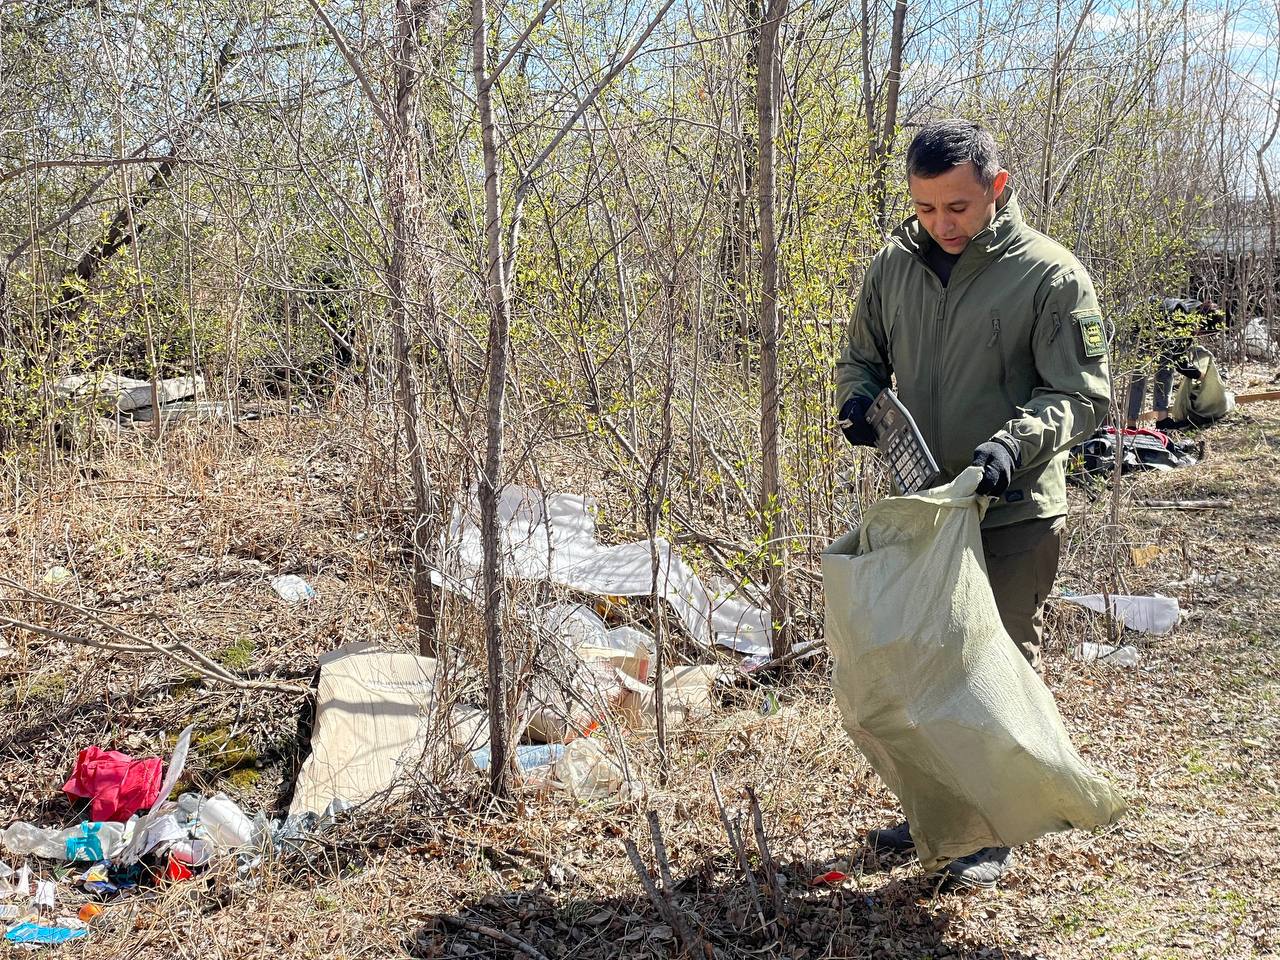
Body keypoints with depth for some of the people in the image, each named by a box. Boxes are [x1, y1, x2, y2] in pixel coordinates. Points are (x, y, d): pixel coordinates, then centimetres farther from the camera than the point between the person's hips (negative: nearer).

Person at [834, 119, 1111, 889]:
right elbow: (863, 357, 15)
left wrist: (1013, 442, -30)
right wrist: (859, 396, -8)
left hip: (1013, 514, -5)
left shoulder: (1050, 273, -12)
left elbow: (1084, 395, -13)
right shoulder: (896, 266, 3)